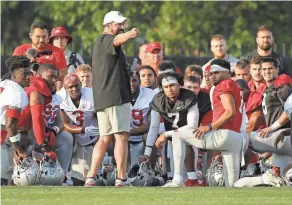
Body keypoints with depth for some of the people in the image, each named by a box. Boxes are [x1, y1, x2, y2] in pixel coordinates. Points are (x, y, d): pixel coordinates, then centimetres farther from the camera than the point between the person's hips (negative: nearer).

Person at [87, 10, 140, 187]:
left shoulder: (100, 43, 24)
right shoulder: (106, 39, -8)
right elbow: (118, 40, -32)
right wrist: (129, 35, -52)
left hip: (102, 98, 10)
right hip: (116, 96, -10)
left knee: (105, 138, 12)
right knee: (122, 136, -9)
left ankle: (91, 178, 7)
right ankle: (122, 179, -12)